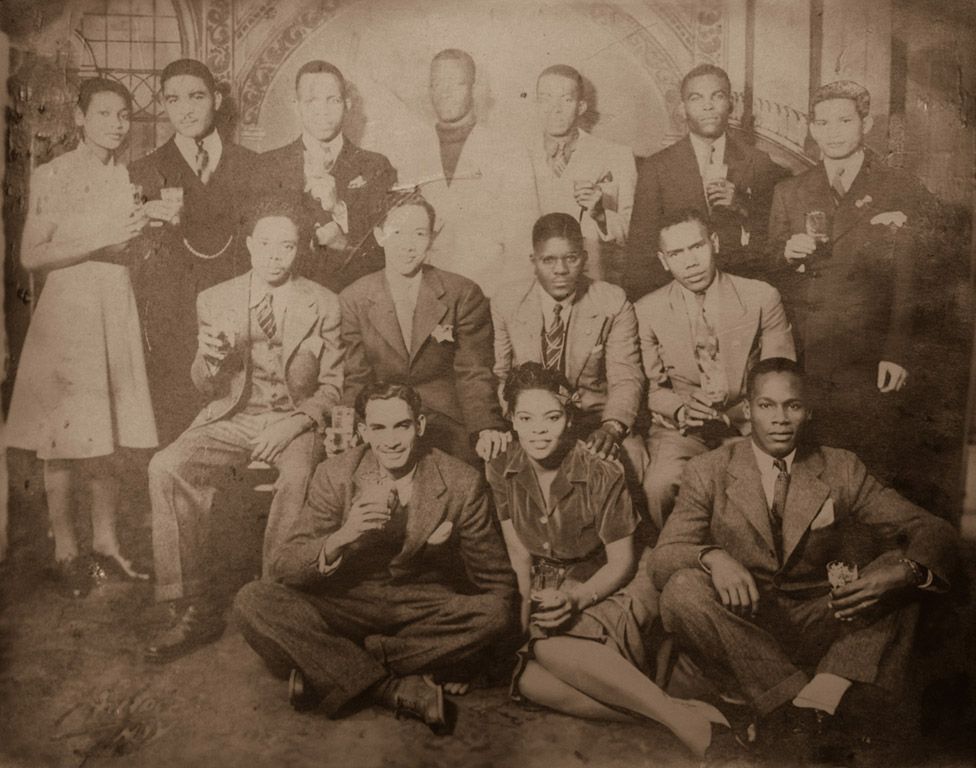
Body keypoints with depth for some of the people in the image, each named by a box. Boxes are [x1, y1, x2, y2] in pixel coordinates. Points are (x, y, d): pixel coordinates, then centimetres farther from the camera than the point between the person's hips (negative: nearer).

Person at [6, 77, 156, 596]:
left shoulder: (130, 178, 12)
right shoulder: (53, 176, -3)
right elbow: (31, 256, -8)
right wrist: (98, 241, -15)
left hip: (118, 314, 4)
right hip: (67, 311, -4)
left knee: (112, 435, 6)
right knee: (64, 435, -1)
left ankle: (105, 542, 18)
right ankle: (65, 549, 11)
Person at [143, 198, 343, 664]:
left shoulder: (323, 305, 2)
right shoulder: (214, 301, 8)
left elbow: (333, 386, 3)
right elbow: (205, 387, 11)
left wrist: (294, 422, -15)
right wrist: (209, 361, -14)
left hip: (296, 421, -2)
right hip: (232, 418, 3)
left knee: (298, 476, -36)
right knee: (166, 467, -25)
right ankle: (198, 610, -16)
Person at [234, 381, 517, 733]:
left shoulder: (462, 482, -7)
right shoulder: (334, 475, -4)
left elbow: (497, 583, 2)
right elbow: (286, 569, -8)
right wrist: (340, 538, -26)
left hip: (427, 613, 0)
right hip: (348, 608, 1)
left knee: (494, 614, -31)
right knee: (253, 601, -22)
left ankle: (326, 669, -19)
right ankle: (400, 689, -23)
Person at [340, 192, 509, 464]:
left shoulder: (464, 295, 1)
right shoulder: (352, 301, 5)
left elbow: (474, 374, -3)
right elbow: (356, 381, 4)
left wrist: (488, 427, -21)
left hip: (449, 432, 0)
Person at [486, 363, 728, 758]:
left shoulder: (603, 475, -15)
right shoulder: (502, 473, -4)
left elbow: (622, 562, -9)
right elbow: (519, 555, 3)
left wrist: (576, 599, -25)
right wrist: (528, 604, -14)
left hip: (606, 589, -4)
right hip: (546, 589, 4)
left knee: (549, 646, -36)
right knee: (528, 679, -27)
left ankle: (678, 716, -31)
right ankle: (680, 717, -28)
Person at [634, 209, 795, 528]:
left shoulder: (762, 298, -1)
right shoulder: (647, 312, 1)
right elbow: (651, 388, 8)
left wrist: (737, 411, -13)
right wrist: (680, 408, -14)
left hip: (748, 424, 0)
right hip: (681, 429, 0)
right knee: (661, 485, -30)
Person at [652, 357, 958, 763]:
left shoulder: (841, 470, 5)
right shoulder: (709, 472, 1)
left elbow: (935, 531, 0)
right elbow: (662, 557, -7)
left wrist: (905, 572, -24)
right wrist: (712, 557, -31)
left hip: (818, 627, 2)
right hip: (740, 629, -1)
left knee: (901, 564, -18)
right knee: (683, 588, -31)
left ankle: (826, 695, -34)